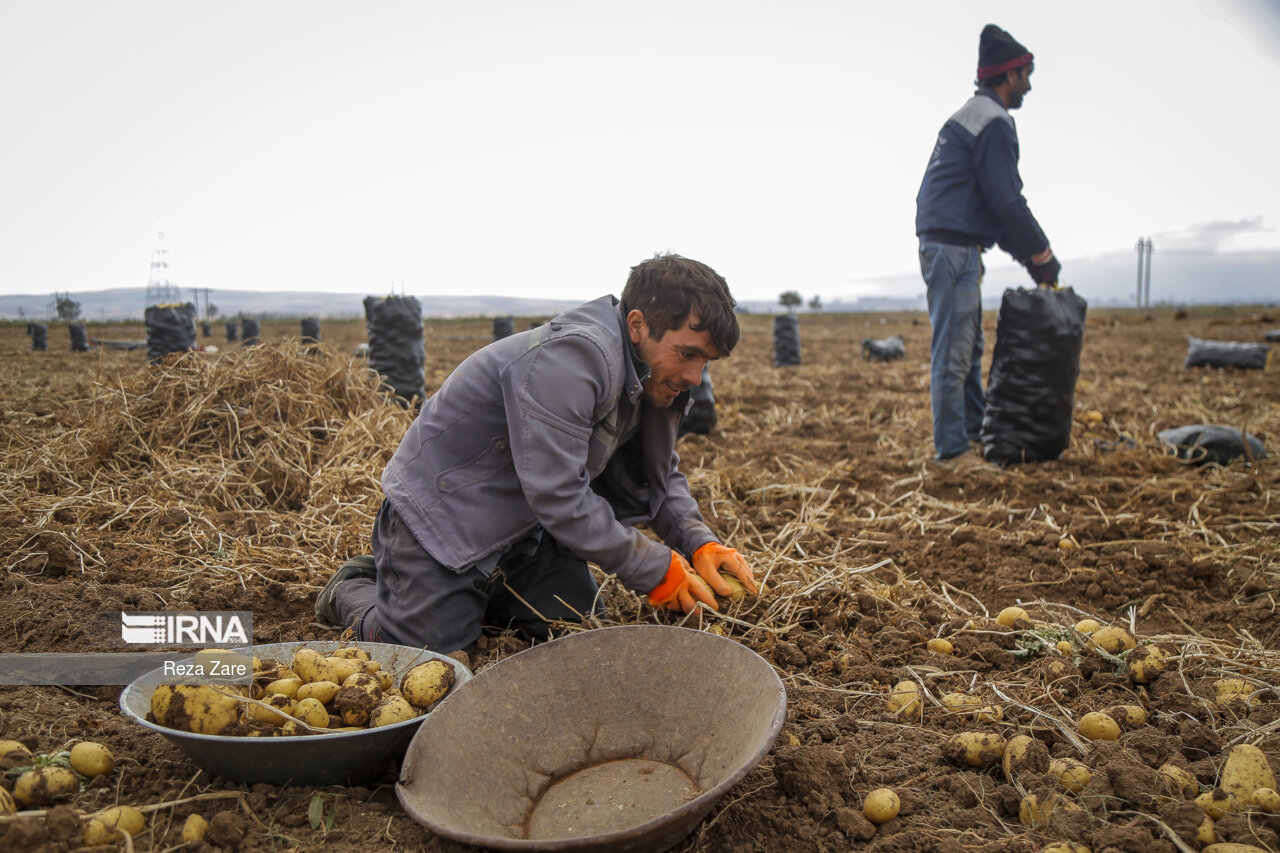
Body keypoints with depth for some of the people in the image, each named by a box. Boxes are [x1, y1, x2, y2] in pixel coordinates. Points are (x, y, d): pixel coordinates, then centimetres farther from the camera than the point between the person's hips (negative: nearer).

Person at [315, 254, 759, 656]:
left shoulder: (653, 372, -2)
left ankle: (474, 595, 23)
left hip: (525, 529, 9)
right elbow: (558, 496, -33)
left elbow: (659, 476, 11)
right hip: (440, 516, -8)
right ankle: (354, 589, 20)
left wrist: (699, 542, -8)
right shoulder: (570, 357, -31)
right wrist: (657, 570, -25)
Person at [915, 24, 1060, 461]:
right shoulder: (993, 122, -11)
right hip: (954, 248, -11)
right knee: (953, 352, -7)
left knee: (968, 347, 16)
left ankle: (974, 430, 25)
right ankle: (951, 448, -3)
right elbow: (1007, 202, -16)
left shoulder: (971, 116, 22)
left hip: (951, 248, 11)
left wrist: (1025, 255, 19)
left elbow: (994, 202, 24)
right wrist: (1042, 257, -7)